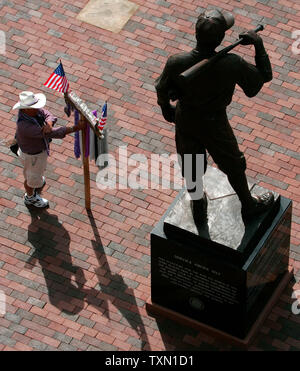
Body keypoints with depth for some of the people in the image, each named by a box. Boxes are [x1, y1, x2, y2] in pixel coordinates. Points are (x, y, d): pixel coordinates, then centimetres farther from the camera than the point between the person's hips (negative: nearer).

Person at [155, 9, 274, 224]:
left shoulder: (176, 63, -28)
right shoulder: (232, 65, -34)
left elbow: (162, 90, -8)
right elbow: (264, 75, -16)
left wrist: (166, 108, 13)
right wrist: (258, 44, -9)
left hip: (184, 119, 2)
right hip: (214, 123, -2)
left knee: (191, 166, 27)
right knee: (233, 165, 24)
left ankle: (198, 208, 50)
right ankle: (249, 206, 48)